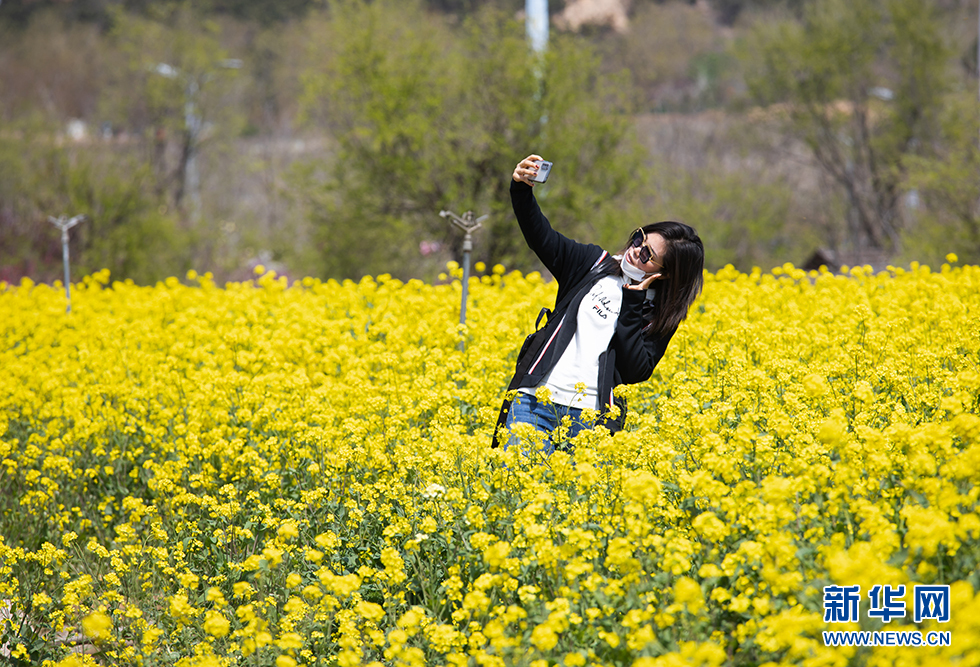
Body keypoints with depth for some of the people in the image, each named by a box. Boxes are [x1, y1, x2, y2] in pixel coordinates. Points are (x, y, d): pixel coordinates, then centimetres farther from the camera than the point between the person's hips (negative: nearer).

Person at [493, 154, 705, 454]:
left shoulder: (661, 314, 5)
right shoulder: (594, 264, 10)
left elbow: (636, 372, -7)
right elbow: (541, 237, 0)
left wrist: (632, 305, -9)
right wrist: (521, 190, -17)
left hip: (590, 418, 0)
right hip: (535, 399, 1)